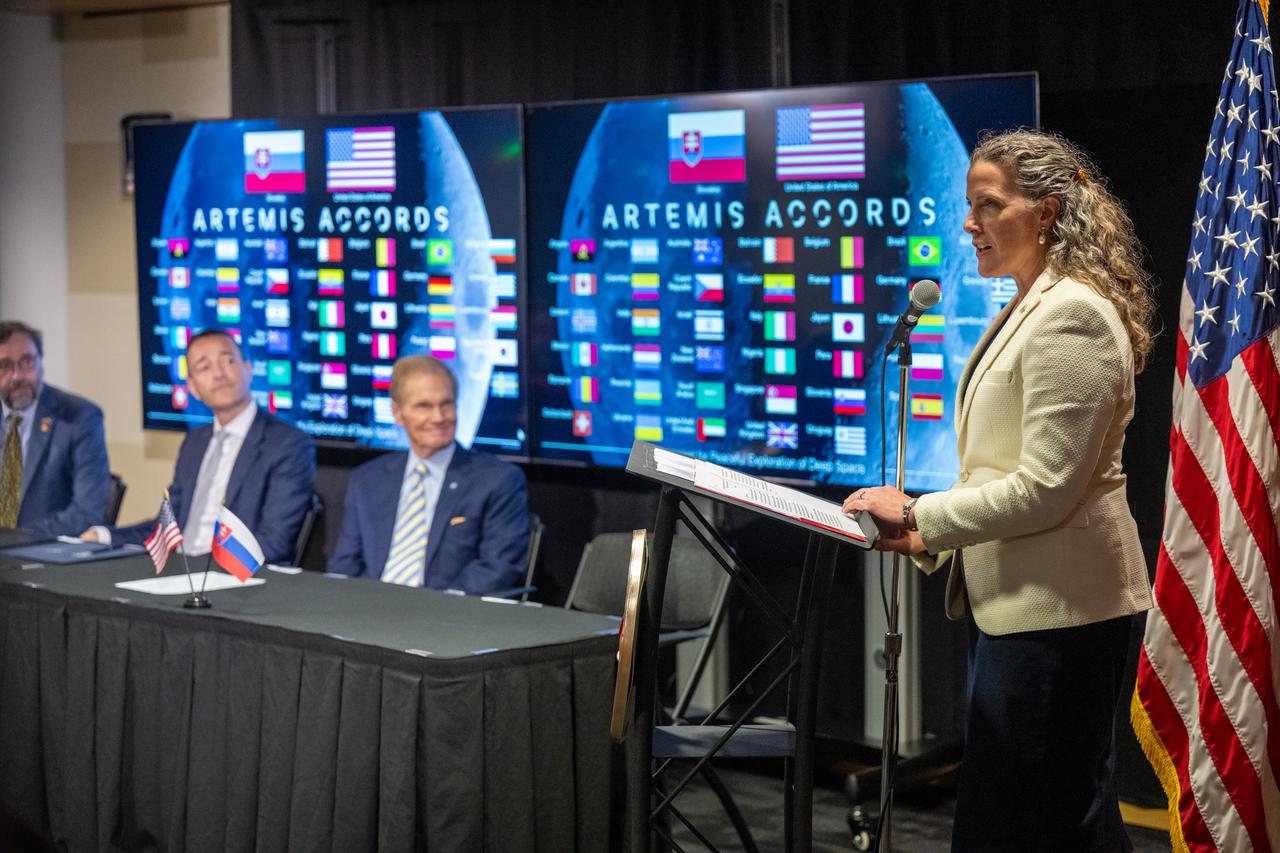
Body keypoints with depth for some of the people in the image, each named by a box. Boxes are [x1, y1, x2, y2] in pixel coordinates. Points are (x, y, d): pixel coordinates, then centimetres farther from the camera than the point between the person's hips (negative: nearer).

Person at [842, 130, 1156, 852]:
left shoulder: (1070, 315, -16)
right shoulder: (1028, 309, 17)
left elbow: (1045, 488, -21)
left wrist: (920, 514, -13)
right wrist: (927, 535, 7)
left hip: (1054, 608, -10)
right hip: (1015, 599, 10)